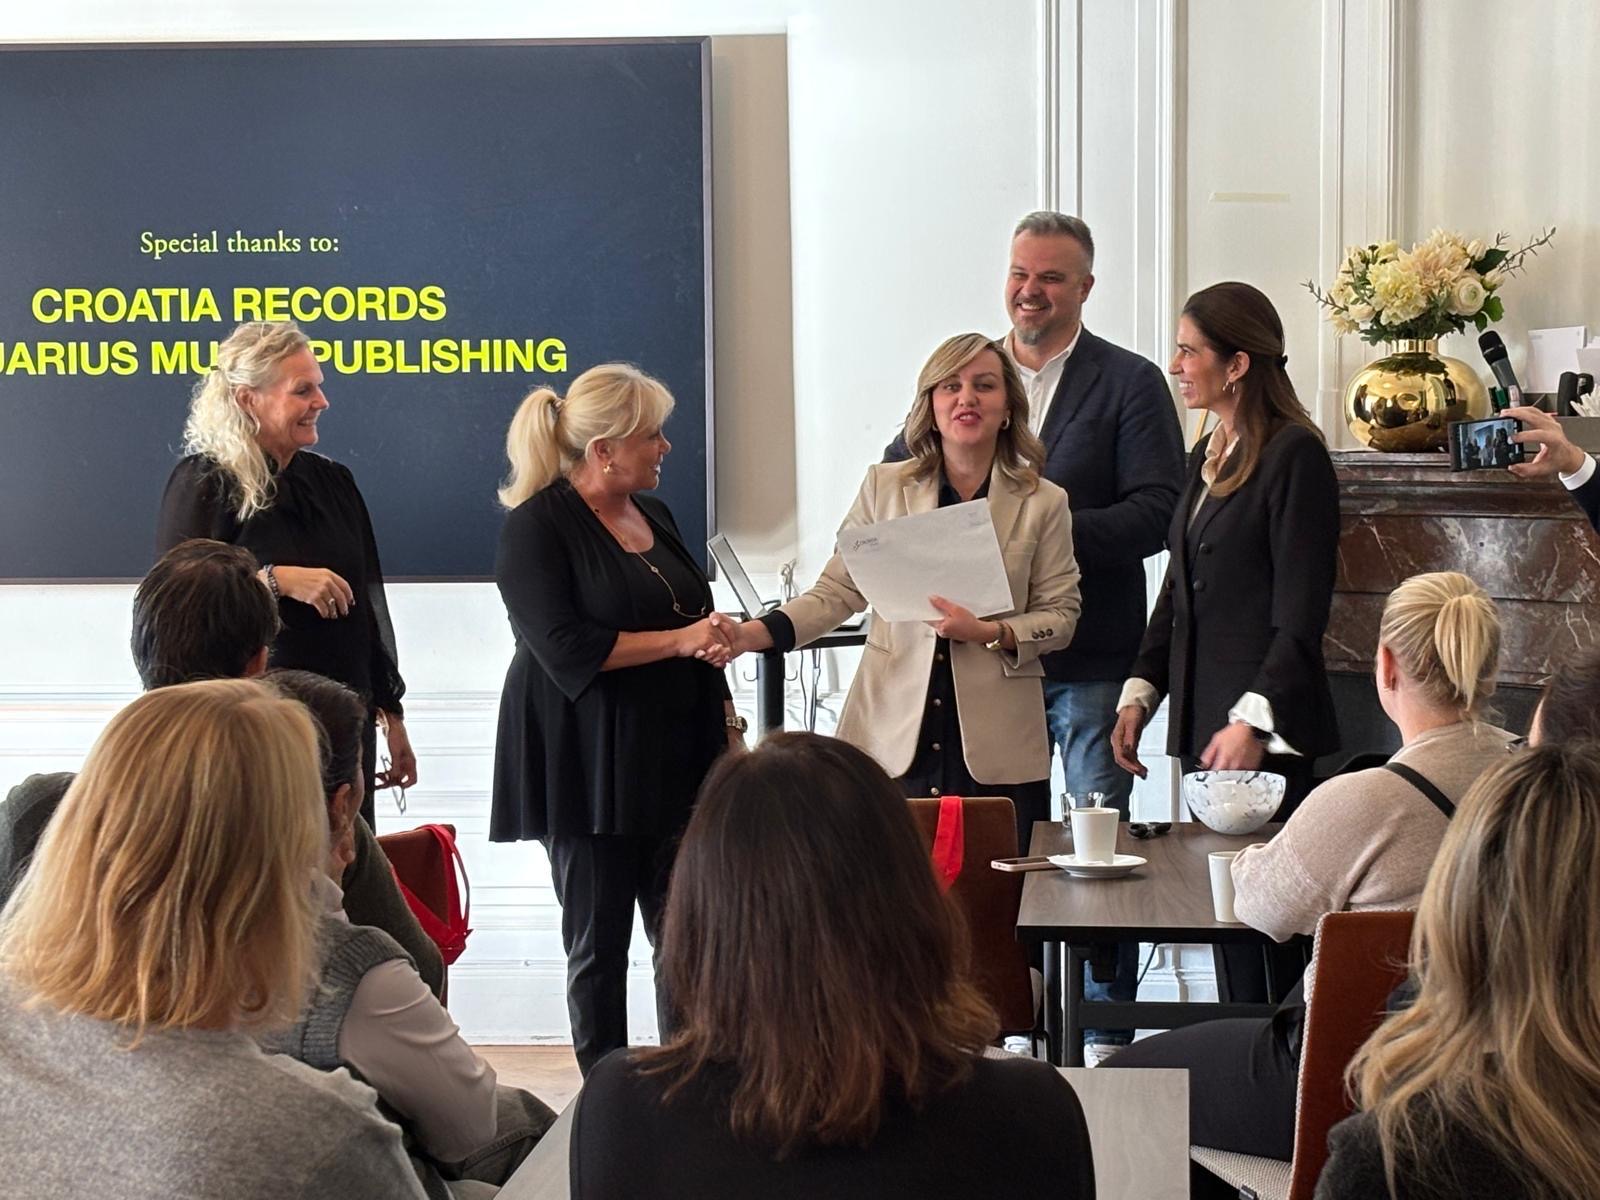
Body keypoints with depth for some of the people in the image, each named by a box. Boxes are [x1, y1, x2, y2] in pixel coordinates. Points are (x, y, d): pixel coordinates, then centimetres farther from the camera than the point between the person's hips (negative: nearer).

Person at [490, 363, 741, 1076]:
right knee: (598, 942, 2)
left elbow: (698, 630, 23)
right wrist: (679, 641, -19)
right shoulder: (536, 527, -8)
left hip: (677, 757, 6)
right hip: (591, 769, -6)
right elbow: (566, 648, -18)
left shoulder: (653, 515, 13)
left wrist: (727, 724, 17)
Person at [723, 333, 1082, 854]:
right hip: (893, 737, 0)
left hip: (998, 748, 0)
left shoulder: (1043, 503, 6)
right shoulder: (885, 487, 8)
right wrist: (753, 634, -9)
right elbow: (837, 591, 6)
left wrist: (989, 633, -11)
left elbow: (1060, 614, 7)